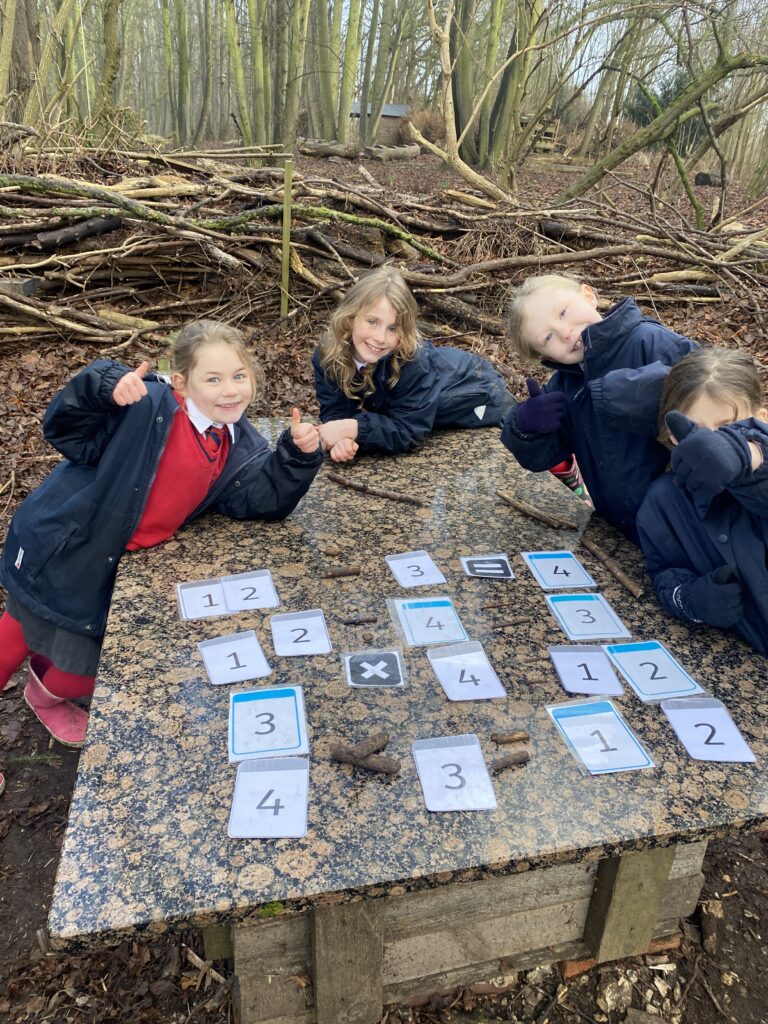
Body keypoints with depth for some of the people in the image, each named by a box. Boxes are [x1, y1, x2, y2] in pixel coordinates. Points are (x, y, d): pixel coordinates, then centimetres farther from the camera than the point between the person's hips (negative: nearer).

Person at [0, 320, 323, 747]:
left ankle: (49, 694, 54)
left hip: (108, 566, 6)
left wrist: (298, 454, -23)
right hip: (60, 550, -6)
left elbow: (262, 500, -9)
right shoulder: (146, 407, -28)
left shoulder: (240, 447, -7)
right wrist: (105, 387, -45)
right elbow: (68, 432, -27)